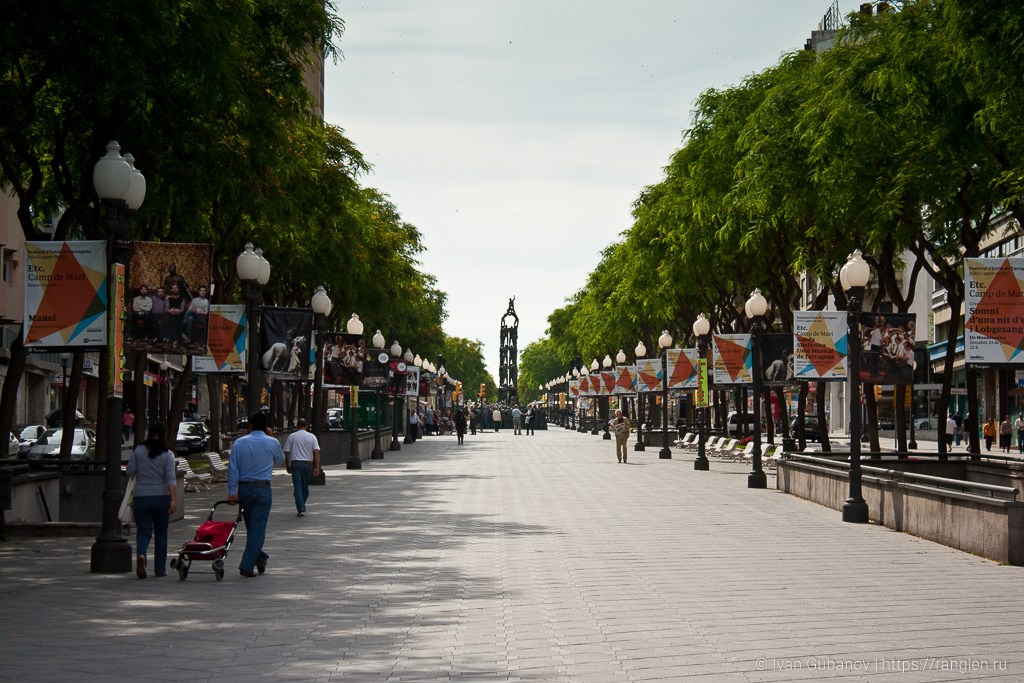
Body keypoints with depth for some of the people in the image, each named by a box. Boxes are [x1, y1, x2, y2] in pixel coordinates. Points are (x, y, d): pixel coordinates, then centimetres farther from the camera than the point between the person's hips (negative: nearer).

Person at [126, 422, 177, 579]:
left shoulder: (138, 451, 0)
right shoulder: (167, 455, -5)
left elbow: (130, 472, 2)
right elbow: (171, 479, -12)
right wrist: (174, 500, -16)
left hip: (141, 497, 1)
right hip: (161, 497, -1)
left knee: (143, 531, 3)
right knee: (161, 534, 10)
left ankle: (141, 554, -27)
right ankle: (160, 569, 14)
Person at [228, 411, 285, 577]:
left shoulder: (239, 443, 1)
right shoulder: (272, 443, -3)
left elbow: (233, 468, -2)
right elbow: (280, 460, 17)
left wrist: (232, 492, 2)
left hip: (244, 489, 3)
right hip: (263, 489, -3)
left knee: (251, 526, 16)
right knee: (258, 527, -1)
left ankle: (260, 558, 27)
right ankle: (247, 565, -6)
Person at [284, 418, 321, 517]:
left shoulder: (291, 436, 2)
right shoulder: (312, 437, 3)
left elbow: (287, 453, 2)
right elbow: (317, 452, -5)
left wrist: (287, 466, 12)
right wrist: (317, 468, -5)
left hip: (296, 464, -2)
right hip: (308, 464, 2)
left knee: (297, 487, -4)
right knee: (305, 487, 16)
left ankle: (301, 509, -14)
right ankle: (302, 507, 25)